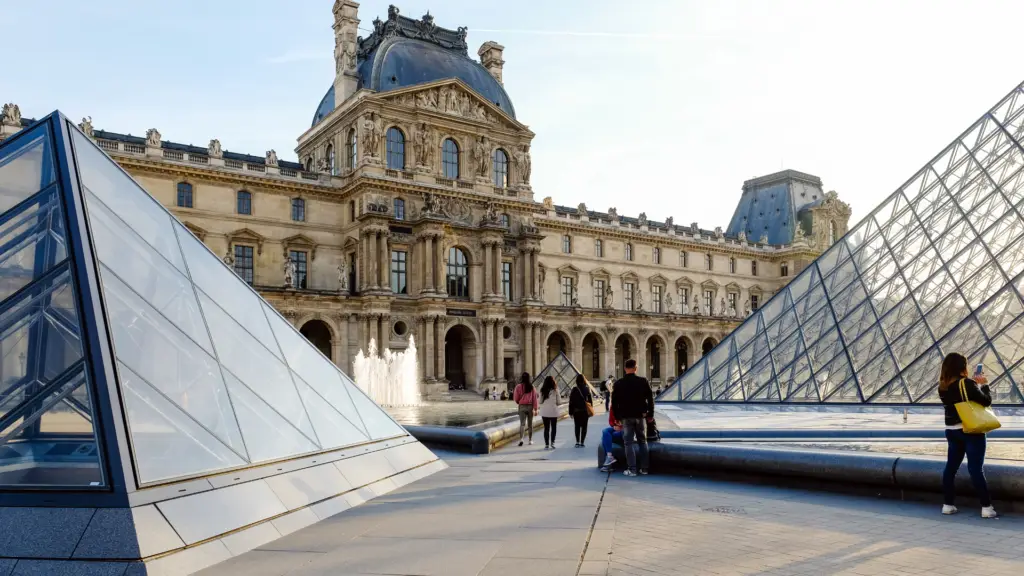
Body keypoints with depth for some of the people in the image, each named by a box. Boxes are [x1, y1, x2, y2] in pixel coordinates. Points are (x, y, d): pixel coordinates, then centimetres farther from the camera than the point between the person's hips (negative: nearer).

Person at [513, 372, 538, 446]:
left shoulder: (519, 386, -6)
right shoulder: (531, 386, -4)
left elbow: (516, 398, -3)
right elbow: (534, 398, -4)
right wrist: (535, 409, 1)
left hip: (522, 406, -1)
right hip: (530, 406, 1)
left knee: (522, 423, -1)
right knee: (530, 424, 13)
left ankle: (521, 439, -20)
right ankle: (530, 440, 19)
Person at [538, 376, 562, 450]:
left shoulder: (542, 391, -1)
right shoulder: (555, 391, -8)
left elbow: (540, 401, 5)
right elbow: (559, 402, -3)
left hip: (544, 412, 2)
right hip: (553, 411, -2)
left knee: (546, 428, 7)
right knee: (553, 427, 13)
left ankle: (546, 444, 6)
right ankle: (552, 442, 3)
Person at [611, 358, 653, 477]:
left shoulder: (618, 384, -1)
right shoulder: (643, 381, -2)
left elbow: (614, 402, 2)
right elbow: (650, 399, 1)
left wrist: (617, 417, 9)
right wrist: (650, 414, 9)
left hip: (626, 417, -1)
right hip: (640, 416, 1)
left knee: (628, 443, 2)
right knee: (643, 442, 13)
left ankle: (632, 469, -3)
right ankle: (644, 469, 13)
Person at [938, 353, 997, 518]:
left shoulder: (943, 387, 4)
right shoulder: (967, 383, -16)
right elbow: (986, 401, -10)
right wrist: (984, 384, 4)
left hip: (952, 431, 6)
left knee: (951, 467, 10)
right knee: (976, 469, -3)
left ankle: (948, 504, 14)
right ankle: (986, 507, 2)